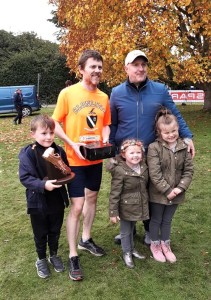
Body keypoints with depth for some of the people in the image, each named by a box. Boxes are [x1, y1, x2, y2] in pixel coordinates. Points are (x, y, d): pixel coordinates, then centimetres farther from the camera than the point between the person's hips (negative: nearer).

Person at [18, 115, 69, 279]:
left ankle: (54, 255, 45)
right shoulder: (28, 154, -17)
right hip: (38, 202, -3)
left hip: (57, 201, 3)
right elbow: (25, 177, -20)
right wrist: (43, 184, -33)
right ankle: (41, 259, 40)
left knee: (55, 231, 21)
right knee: (40, 234, 17)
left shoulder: (59, 151, -5)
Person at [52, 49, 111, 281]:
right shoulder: (67, 93, -11)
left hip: (96, 159, 6)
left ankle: (86, 239, 40)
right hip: (75, 160, -6)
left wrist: (105, 141, -5)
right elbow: (55, 124, -9)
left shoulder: (103, 97, 5)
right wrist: (73, 144, -20)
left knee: (92, 198, 18)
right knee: (77, 206, -4)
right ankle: (73, 256, 13)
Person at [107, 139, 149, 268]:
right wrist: (113, 212, -17)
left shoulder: (144, 167, -5)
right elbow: (114, 193, -20)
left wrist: (146, 203, 17)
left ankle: (132, 249, 45)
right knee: (126, 231, 14)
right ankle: (127, 253, 35)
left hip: (139, 206, 6)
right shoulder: (120, 171, -24)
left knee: (132, 229, 24)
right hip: (126, 208, -5)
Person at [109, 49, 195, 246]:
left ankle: (149, 230, 36)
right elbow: (112, 124, 5)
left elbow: (175, 115, 3)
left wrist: (187, 137, -7)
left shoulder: (160, 90, -4)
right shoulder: (117, 93, -2)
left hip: (151, 154, 0)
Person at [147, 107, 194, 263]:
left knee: (167, 220, 21)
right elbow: (154, 174, -19)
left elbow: (189, 170, -2)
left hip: (176, 194, 4)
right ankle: (155, 245, 36)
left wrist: (180, 188, -13)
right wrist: (167, 190, -18)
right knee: (156, 219, 16)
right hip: (158, 193, -3)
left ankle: (165, 245, 40)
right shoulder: (154, 148, -17)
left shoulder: (184, 147, -3)